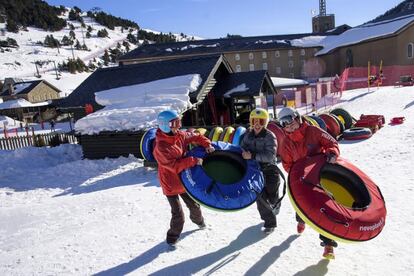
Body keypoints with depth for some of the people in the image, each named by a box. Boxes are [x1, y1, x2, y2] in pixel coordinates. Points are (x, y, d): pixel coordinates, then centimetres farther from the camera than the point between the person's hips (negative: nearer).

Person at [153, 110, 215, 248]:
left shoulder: (180, 135, -7)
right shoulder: (161, 146, -27)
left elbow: (195, 137, 6)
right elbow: (174, 165, -29)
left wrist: (207, 144, -12)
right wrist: (193, 160, -28)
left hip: (184, 180, 7)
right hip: (170, 184, -6)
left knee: (194, 205, 23)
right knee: (178, 215, -3)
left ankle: (198, 220, 55)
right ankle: (172, 238, 23)